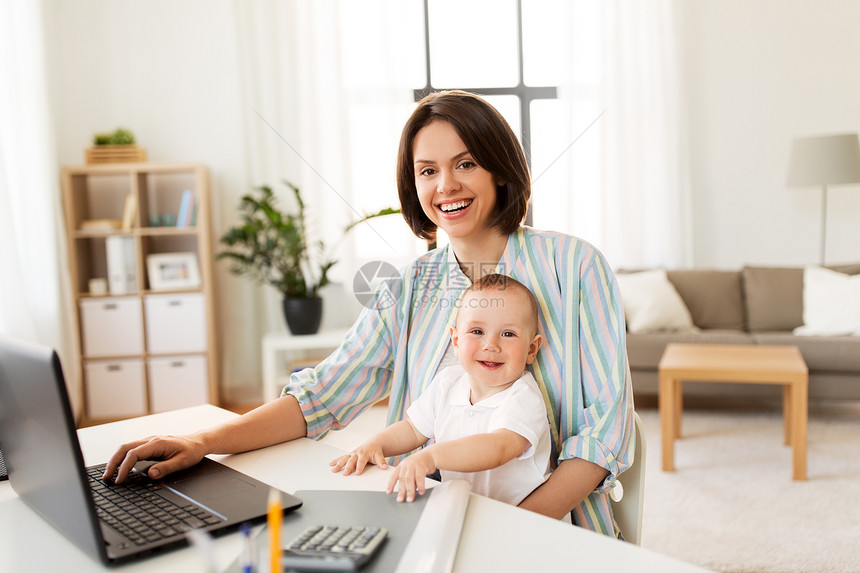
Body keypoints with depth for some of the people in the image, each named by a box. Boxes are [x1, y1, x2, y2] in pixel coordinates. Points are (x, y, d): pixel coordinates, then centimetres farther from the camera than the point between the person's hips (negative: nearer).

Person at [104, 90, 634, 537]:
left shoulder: (572, 265, -4)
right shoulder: (410, 291, 7)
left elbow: (608, 421, -7)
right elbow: (325, 392, -2)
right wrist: (203, 443, -16)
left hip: (557, 530, -2)